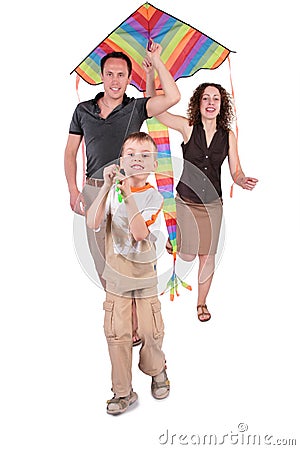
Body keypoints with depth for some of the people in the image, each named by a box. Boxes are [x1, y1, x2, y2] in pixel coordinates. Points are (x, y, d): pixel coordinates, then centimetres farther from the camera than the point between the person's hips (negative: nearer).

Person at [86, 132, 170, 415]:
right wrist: (106, 188, -23)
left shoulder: (154, 197, -8)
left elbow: (140, 233, -23)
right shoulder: (112, 192, -2)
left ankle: (156, 370, 38)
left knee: (150, 331, 5)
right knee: (117, 334, 3)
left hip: (145, 275, -1)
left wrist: (129, 197, -27)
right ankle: (122, 392, 21)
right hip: (116, 276, 1)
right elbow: (92, 224, -18)